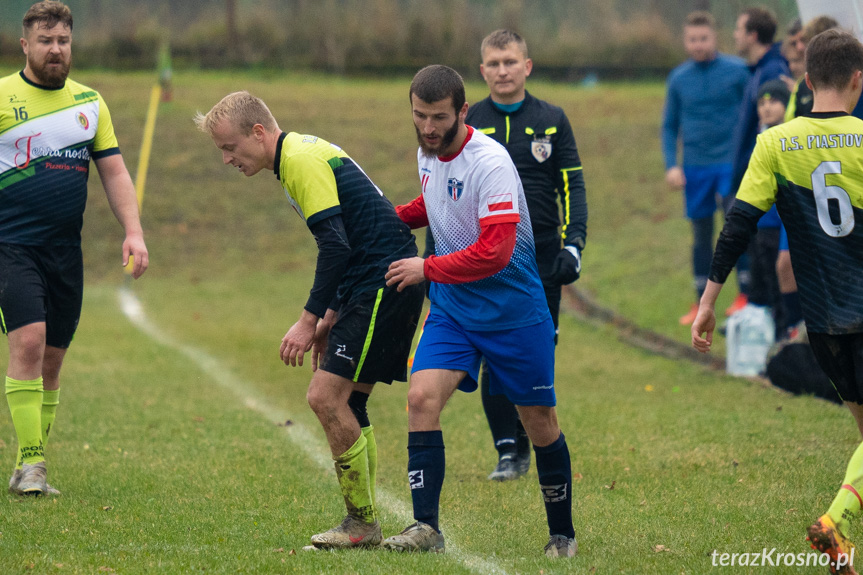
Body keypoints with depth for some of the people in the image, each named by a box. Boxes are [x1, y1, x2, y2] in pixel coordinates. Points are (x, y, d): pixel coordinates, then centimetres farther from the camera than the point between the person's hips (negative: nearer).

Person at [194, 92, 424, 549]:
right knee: (345, 402, 11)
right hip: (376, 283, 11)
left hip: (383, 283, -11)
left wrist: (310, 320, -17)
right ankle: (362, 525, 13)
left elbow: (335, 245, -21)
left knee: (326, 396, -11)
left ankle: (362, 523, -5)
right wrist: (331, 314, 21)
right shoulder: (302, 154, 19)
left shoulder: (302, 161, -13)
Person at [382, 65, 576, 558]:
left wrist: (427, 269, -20)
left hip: (514, 309, -6)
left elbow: (494, 252, -27)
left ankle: (563, 533, 22)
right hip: (453, 308, 6)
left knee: (539, 419, 5)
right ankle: (426, 527, -15)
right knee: (422, 397, -15)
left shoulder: (490, 163, -22)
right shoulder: (428, 153, 2)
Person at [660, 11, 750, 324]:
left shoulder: (738, 70, -4)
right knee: (701, 234, 9)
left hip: (731, 164, -3)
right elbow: (669, 126, 12)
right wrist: (671, 165, 1)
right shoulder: (678, 78, 6)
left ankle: (746, 294, -1)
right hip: (694, 168, 3)